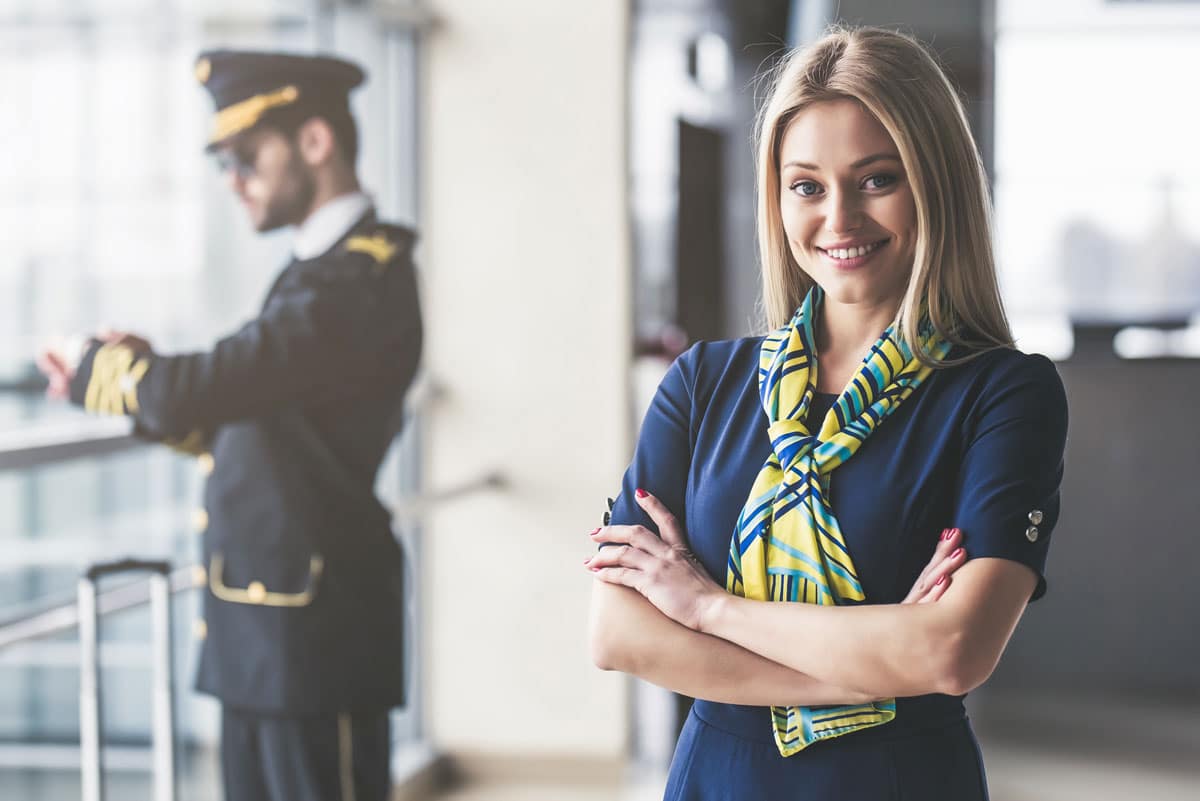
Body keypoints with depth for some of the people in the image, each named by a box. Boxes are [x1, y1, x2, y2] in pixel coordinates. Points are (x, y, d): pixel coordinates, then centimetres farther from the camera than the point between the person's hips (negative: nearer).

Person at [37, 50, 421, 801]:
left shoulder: (364, 276, -17)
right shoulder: (318, 270, 16)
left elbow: (190, 394, -25)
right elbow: (248, 425, 17)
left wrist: (98, 369, -4)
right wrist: (128, 374, 3)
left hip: (315, 629, -10)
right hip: (256, 633, 10)